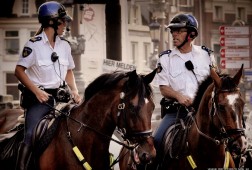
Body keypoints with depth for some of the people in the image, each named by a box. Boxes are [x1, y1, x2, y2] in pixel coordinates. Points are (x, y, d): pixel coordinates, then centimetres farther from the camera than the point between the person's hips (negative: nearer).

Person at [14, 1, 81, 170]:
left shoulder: (64, 45, 8)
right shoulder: (34, 44, -10)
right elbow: (19, 71, -11)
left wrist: (74, 91, 1)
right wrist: (37, 91, -19)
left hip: (60, 95, 6)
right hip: (39, 97, -6)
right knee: (31, 135, -17)